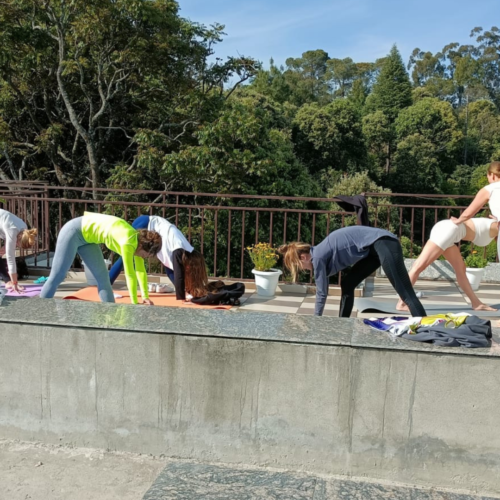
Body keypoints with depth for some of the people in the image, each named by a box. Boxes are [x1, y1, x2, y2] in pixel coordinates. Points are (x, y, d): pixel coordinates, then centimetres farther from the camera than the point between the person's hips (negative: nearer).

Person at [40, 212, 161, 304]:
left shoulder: (138, 240, -5)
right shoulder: (128, 243, -31)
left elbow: (141, 271, 1)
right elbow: (130, 275, -28)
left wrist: (145, 297, -2)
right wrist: (135, 304, -23)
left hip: (86, 237, 8)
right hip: (73, 231, -8)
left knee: (102, 277, 2)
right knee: (57, 276, -1)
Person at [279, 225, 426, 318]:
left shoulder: (317, 257, -11)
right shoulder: (320, 254, 15)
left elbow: (321, 293, -5)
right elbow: (323, 290, 23)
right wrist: (317, 319, 28)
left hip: (383, 243, -10)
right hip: (375, 247, 10)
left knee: (405, 293, -15)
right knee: (347, 285, 13)